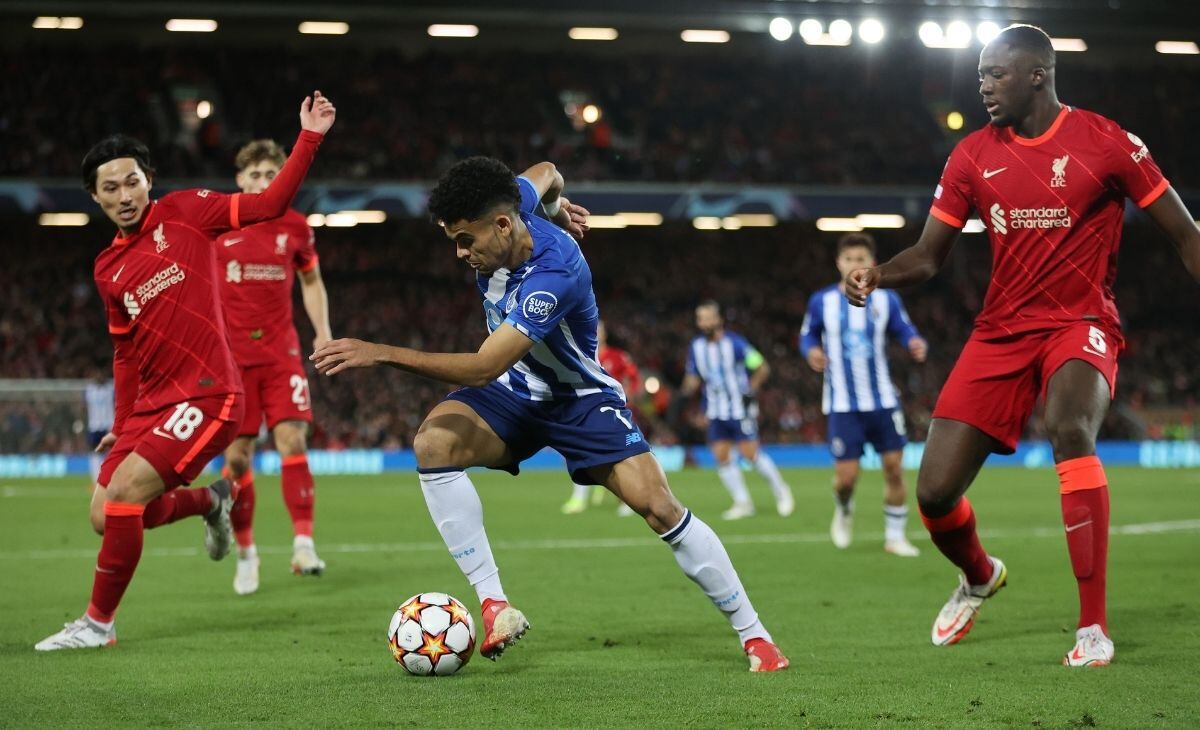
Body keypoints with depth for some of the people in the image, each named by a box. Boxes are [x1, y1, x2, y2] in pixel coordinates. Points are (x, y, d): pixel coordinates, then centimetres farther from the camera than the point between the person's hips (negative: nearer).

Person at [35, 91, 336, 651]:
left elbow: (270, 204, -6)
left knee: (124, 492, -19)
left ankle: (98, 623, -3)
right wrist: (122, 428, 20)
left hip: (206, 395, -7)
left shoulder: (184, 212, -1)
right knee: (105, 516, 4)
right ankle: (210, 502, 31)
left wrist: (309, 138, -13)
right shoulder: (108, 269, 13)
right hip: (151, 401, 7)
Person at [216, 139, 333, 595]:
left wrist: (323, 331, 5)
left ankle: (303, 545, -15)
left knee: (292, 441, -14)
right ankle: (246, 553, 14)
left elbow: (311, 281, 18)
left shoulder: (296, 227, 4)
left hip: (281, 350, 1)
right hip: (231, 353, -1)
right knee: (237, 455, 0)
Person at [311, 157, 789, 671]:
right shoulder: (508, 206, -16)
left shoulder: (554, 276, -36)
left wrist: (383, 354, -44)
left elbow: (484, 368, -40)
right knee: (433, 442, -25)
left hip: (580, 397, -6)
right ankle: (495, 605, -22)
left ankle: (753, 635, 1)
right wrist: (556, 205, 28)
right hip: (513, 394, 6)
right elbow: (545, 173, 9)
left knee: (658, 507, -17)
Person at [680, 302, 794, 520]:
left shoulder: (734, 344, -14)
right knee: (721, 456, -2)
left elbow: (762, 368, -7)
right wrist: (686, 391, -10)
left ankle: (781, 491, 11)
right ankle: (743, 503, 8)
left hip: (740, 408, -5)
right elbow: (693, 378, 11)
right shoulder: (695, 347, 3)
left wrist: (751, 392, -16)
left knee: (750, 453, -9)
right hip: (716, 412, 5)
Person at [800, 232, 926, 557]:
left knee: (894, 467, -1)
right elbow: (807, 335, 9)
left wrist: (916, 345, -20)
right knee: (846, 475, -5)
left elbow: (905, 331, 3)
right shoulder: (822, 302, -3)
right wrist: (811, 351, -13)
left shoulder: (886, 300, 0)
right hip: (843, 404, -1)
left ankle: (895, 536, 13)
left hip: (882, 400, 2)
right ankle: (844, 512, 30)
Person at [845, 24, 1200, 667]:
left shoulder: (1105, 143, -7)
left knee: (1069, 428, -37)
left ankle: (1094, 628, -28)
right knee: (934, 492, -5)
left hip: (1080, 322, -4)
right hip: (1001, 330, 4)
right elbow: (928, 256, 7)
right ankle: (979, 577, 33)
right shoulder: (974, 155, 4)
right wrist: (875, 276, -13)